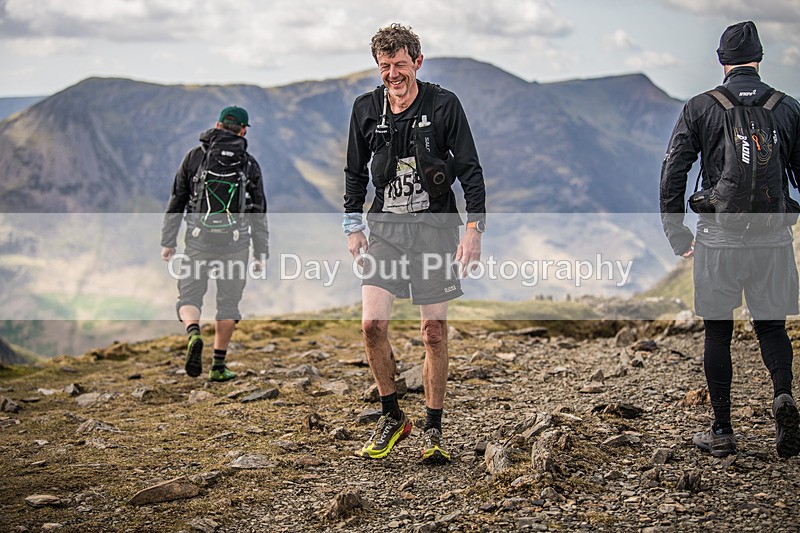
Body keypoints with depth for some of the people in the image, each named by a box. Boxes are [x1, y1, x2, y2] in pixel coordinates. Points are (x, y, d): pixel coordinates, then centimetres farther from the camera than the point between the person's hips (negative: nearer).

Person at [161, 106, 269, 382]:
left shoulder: (195, 156, 3)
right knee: (228, 304, 11)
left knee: (189, 299, 10)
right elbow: (259, 214, 3)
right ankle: (219, 366, 10)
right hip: (235, 245, 0)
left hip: (199, 242, 0)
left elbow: (177, 201, 2)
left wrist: (168, 242, 7)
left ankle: (193, 334, -21)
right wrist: (262, 254, 7)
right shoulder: (249, 164, 3)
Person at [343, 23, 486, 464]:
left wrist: (474, 228, -10)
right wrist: (353, 226, 8)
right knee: (373, 323, -11)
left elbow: (471, 170, -3)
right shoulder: (366, 109, 4)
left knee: (435, 331, 0)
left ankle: (433, 430, 13)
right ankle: (392, 417, 9)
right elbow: (355, 172, 15)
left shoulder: (444, 105, -5)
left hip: (436, 229, -2)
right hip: (385, 229, 2)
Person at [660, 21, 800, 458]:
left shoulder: (699, 108, -2)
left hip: (718, 238, -1)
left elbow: (672, 172, -3)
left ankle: (722, 432, 11)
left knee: (717, 332, 8)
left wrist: (676, 233, 4)